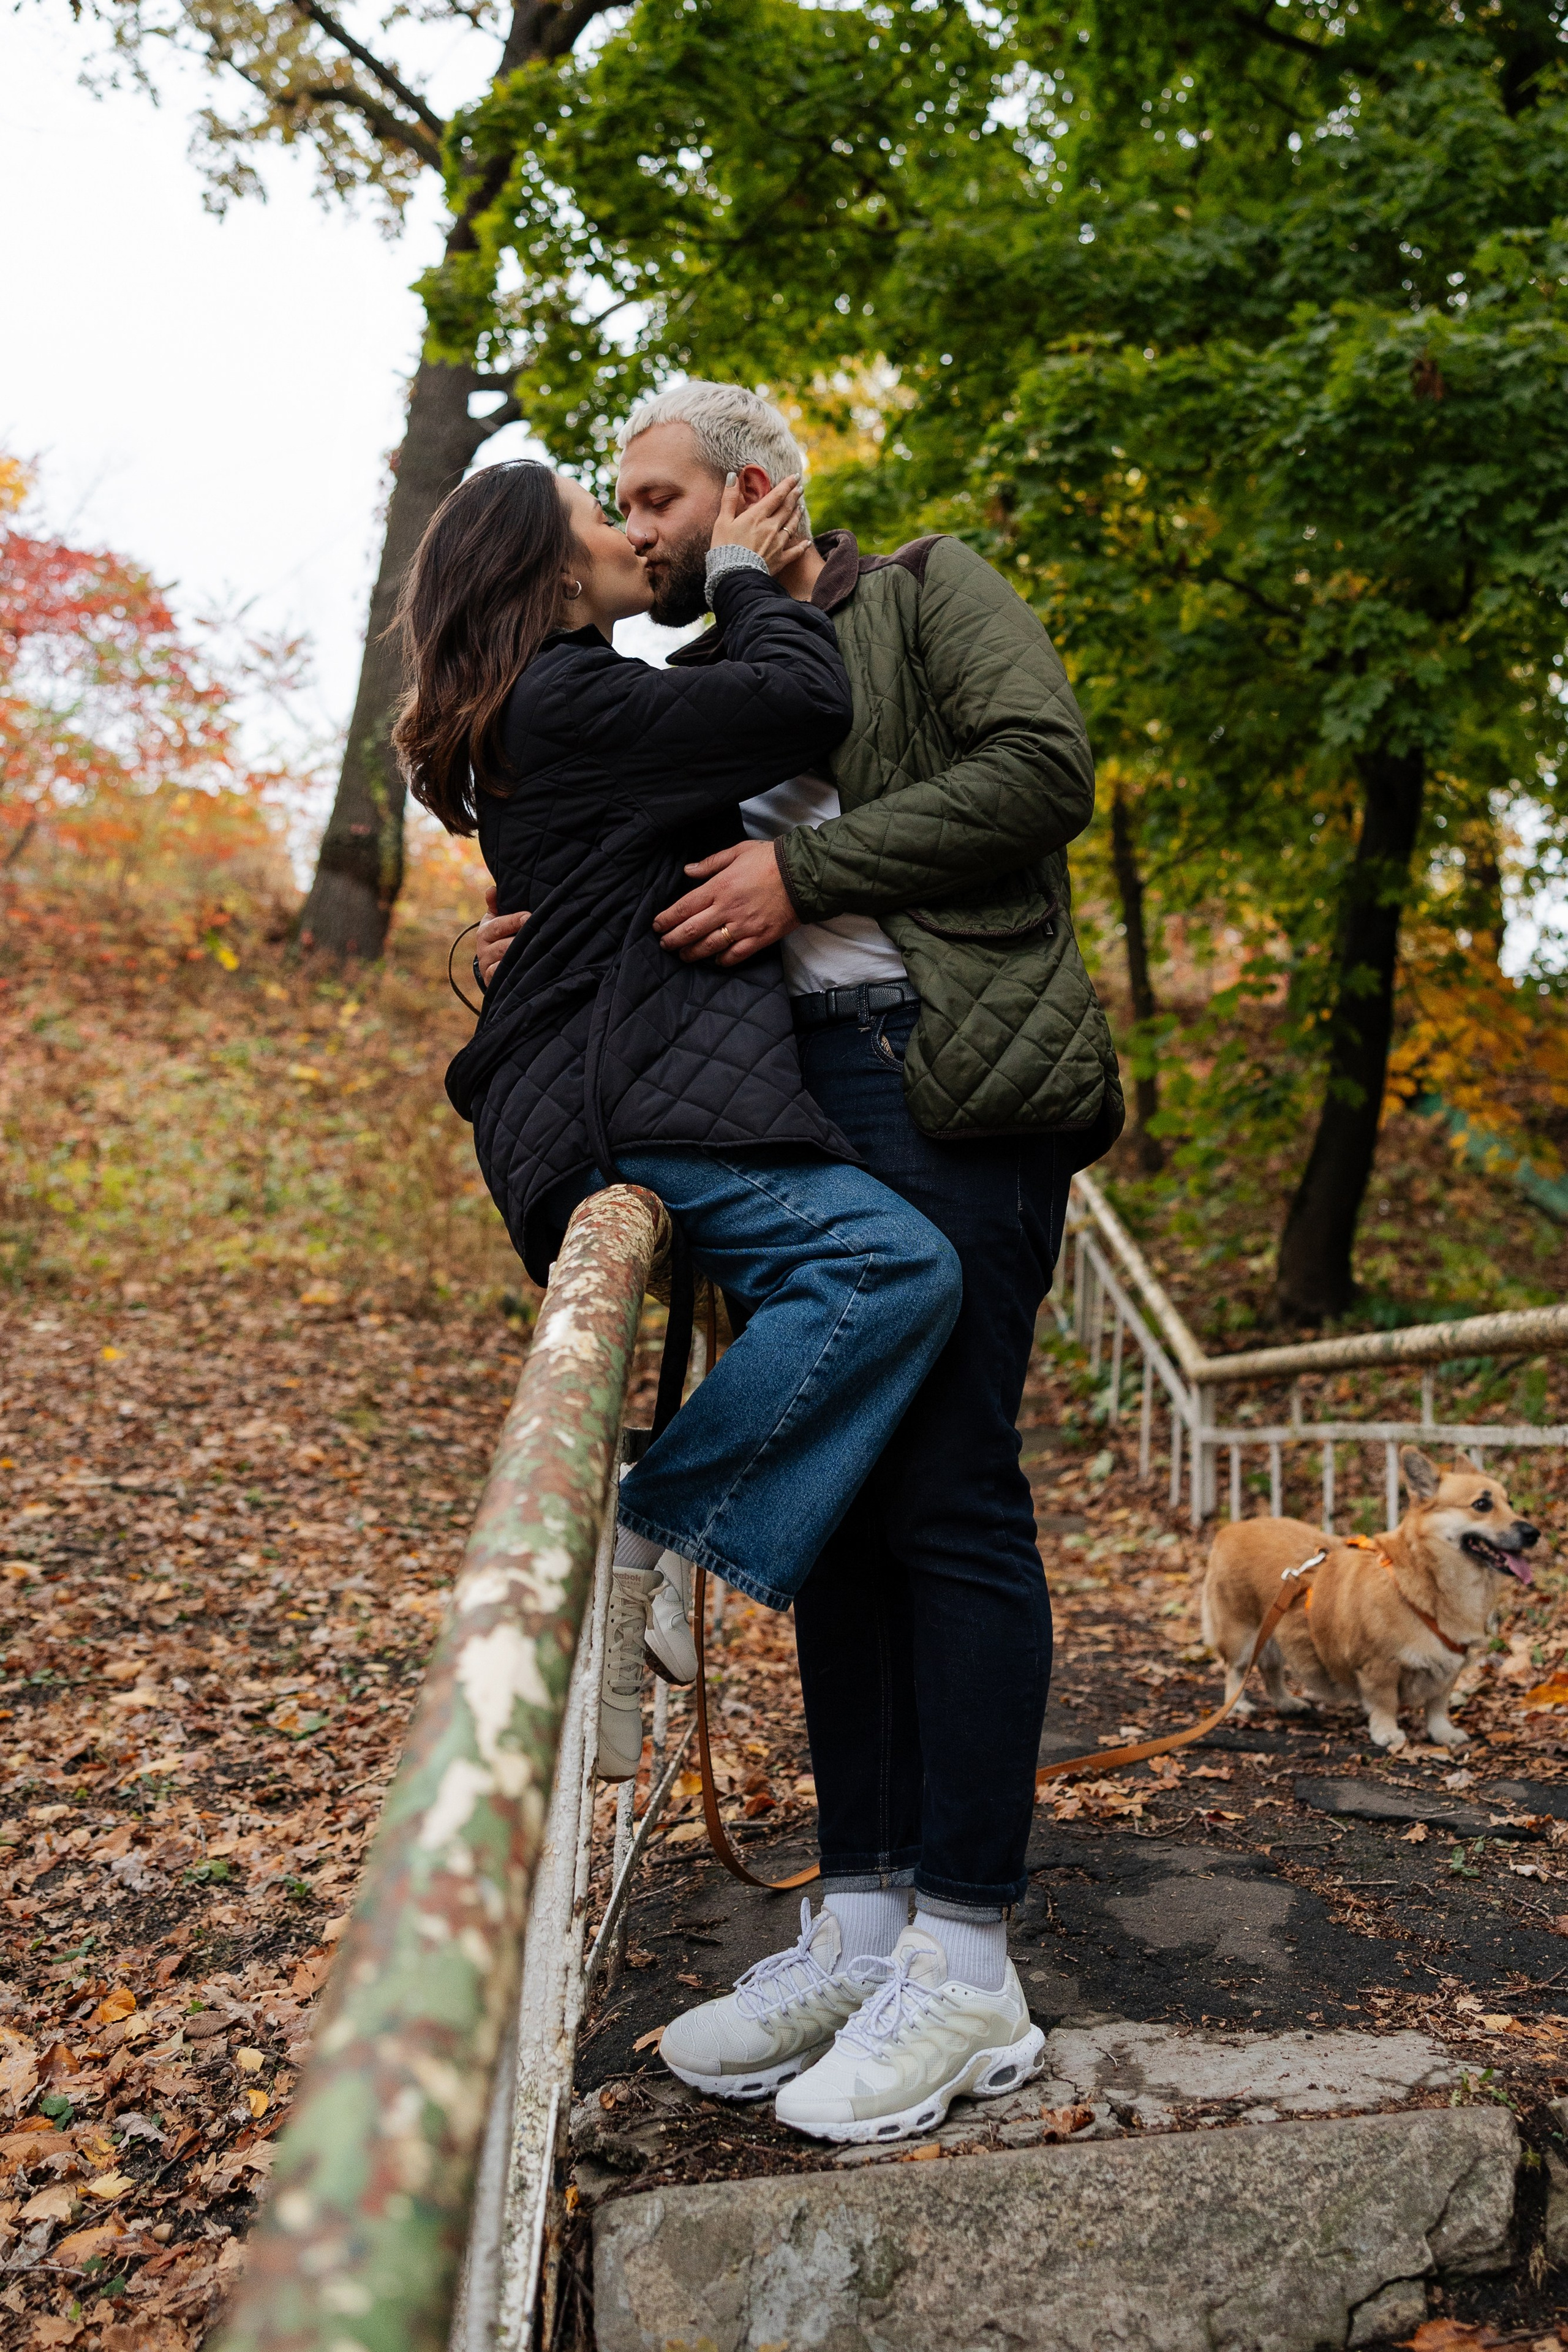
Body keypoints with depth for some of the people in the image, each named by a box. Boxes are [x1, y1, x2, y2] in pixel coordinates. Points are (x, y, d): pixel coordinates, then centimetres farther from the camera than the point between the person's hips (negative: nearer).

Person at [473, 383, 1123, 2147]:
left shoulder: (930, 590, 9)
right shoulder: (700, 693, 26)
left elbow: (1043, 764, -8)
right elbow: (679, 929, 23)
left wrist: (804, 869, -13)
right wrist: (545, 950, 3)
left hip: (945, 1076, -7)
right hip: (790, 1101, 7)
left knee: (948, 1497, -9)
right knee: (833, 1499, 5)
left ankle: (965, 1958, 0)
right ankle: (860, 1923, 13)